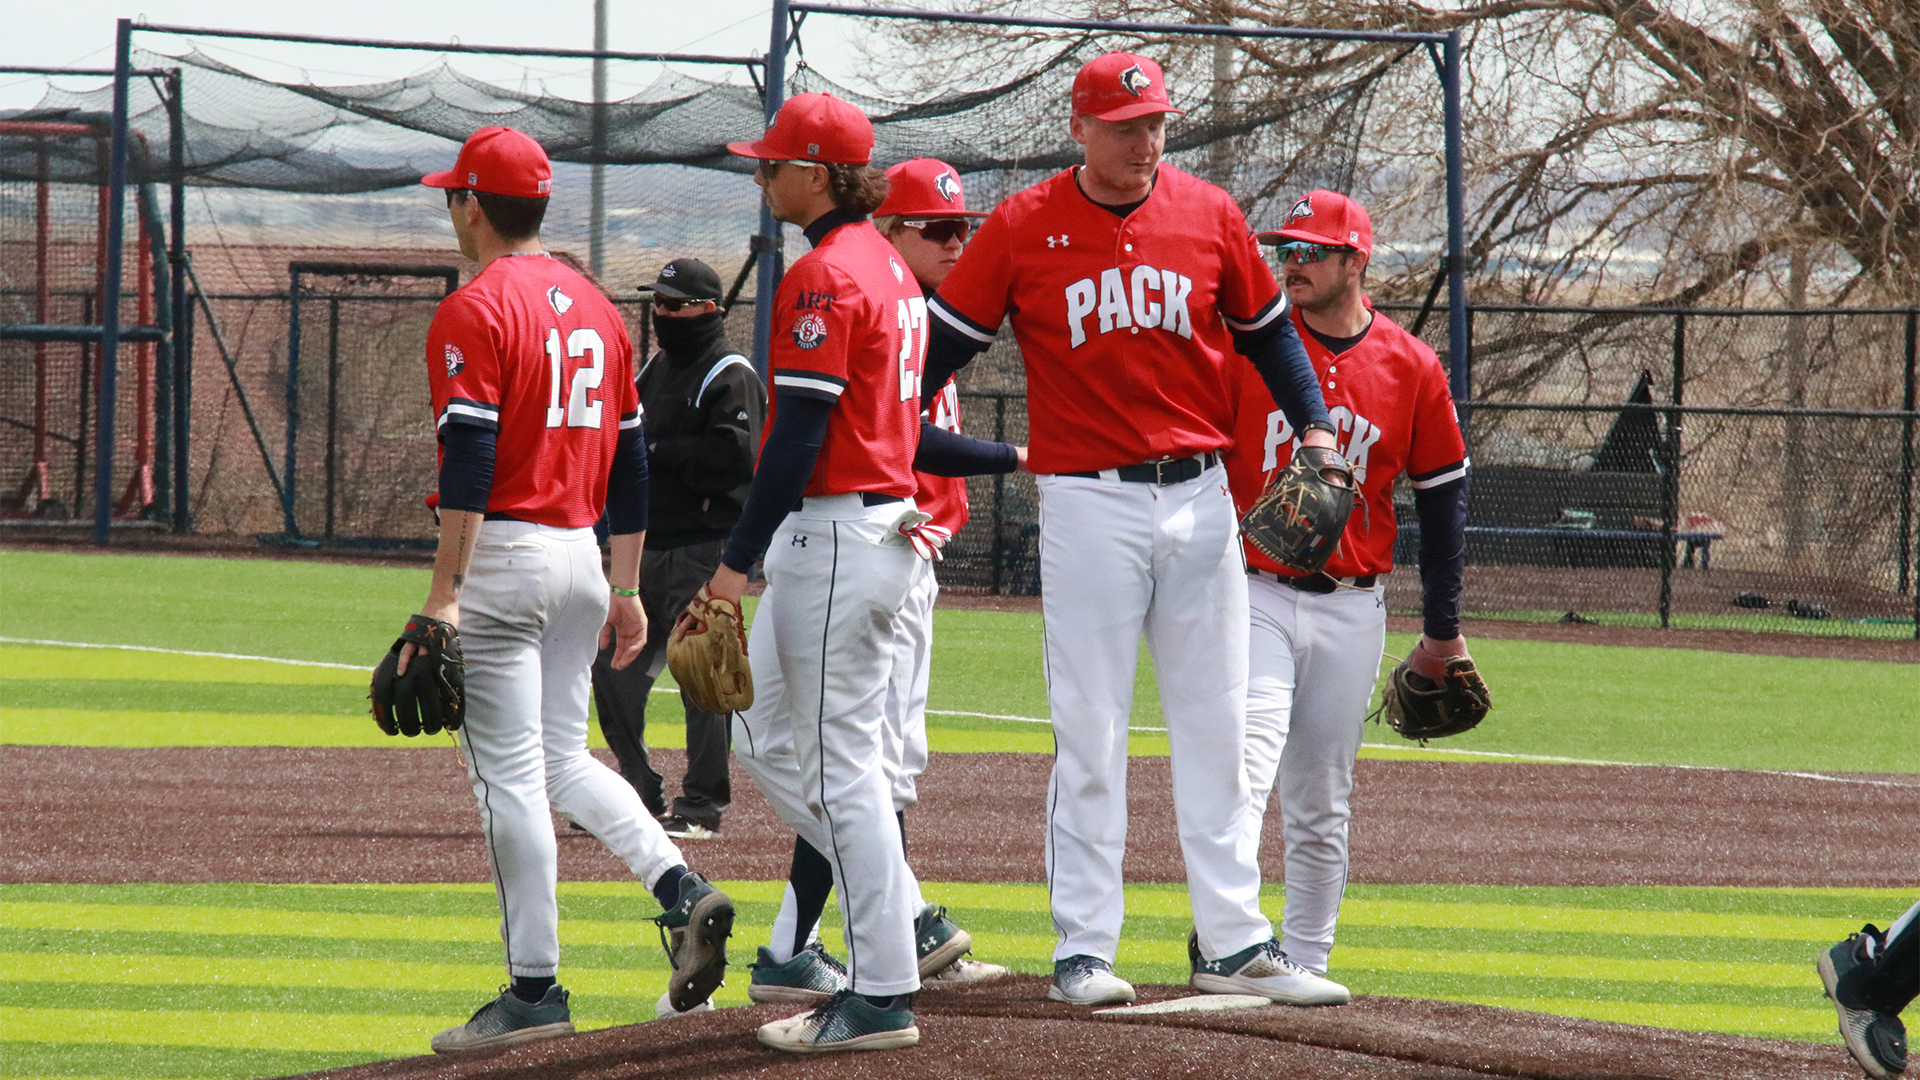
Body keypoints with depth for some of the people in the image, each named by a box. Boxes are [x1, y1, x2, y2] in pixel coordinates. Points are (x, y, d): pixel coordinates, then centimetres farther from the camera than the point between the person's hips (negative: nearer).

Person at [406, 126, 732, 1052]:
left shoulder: (475, 313, -11)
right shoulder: (595, 308, 14)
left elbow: (469, 463, -19)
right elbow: (630, 460, 17)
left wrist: (443, 597, -21)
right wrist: (626, 589, 21)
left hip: (504, 558, -8)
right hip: (582, 558, 8)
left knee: (509, 774, -4)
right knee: (564, 758, 18)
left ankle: (535, 990, -4)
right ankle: (680, 888, -2)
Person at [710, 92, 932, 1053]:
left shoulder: (825, 278, -16)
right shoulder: (889, 268, 15)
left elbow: (800, 434, -20)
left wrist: (737, 561, -18)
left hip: (834, 535, -10)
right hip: (883, 522, 10)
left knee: (841, 763, -5)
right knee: (762, 735, 17)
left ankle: (882, 997, -3)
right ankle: (906, 924, 16)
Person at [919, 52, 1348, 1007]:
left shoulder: (1209, 215, 4)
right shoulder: (1022, 229, -3)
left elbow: (1266, 330, 15)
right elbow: (942, 344, -1)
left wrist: (1315, 425, 1)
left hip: (1200, 497, 3)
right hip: (1088, 504, -3)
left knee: (1215, 729, 6)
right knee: (1089, 737, -2)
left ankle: (1234, 944, 11)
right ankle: (1083, 951, 3)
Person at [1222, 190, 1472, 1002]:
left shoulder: (1411, 368, 3)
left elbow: (1443, 493, 11)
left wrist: (1444, 628, 11)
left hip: (1351, 610, 2)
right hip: (1253, 594, -2)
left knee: (1321, 807, 9)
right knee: (1244, 776, -21)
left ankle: (1304, 963, 18)